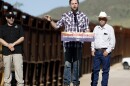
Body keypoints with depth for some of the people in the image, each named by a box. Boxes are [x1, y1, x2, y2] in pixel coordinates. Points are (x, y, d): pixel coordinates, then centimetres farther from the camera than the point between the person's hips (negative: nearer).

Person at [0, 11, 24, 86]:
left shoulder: (19, 27, 14)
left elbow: (22, 38, 5)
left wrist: (13, 44, -9)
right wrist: (8, 45, -12)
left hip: (17, 52, -1)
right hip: (6, 52, 1)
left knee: (19, 68, -10)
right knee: (7, 69, 0)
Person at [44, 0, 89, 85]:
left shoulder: (83, 16, 5)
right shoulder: (65, 15, 5)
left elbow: (87, 29, 5)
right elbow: (56, 26, 9)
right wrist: (51, 21, -7)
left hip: (78, 43, 1)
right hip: (68, 43, -1)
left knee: (77, 63, 7)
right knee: (67, 63, -4)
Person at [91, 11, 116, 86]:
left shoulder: (110, 28, -2)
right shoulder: (96, 28, 12)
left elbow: (113, 41, -4)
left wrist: (107, 51, -10)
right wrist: (92, 49, 6)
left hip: (105, 52, -4)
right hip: (97, 51, 4)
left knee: (105, 70, 0)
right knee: (95, 69, 5)